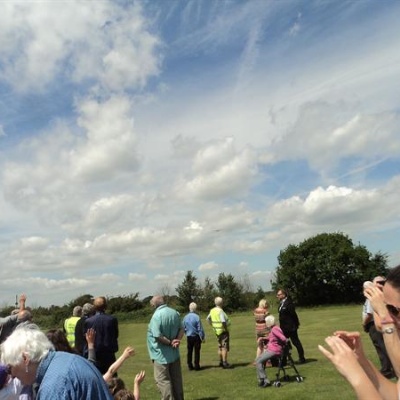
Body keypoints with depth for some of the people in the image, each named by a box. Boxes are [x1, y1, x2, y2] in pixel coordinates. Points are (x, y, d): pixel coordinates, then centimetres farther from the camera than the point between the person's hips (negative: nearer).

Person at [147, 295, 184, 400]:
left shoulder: (157, 315, -21)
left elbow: (158, 336, -25)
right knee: (176, 379, 17)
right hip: (174, 353, 7)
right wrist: (177, 340, -8)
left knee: (163, 380, 6)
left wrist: (170, 343, -12)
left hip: (162, 355, -7)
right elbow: (181, 329, 4)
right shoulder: (175, 312, 2)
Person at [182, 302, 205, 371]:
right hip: (196, 336, -4)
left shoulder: (185, 317, -3)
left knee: (189, 352, 12)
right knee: (197, 351, 5)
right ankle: (196, 366, 8)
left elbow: (184, 328, 7)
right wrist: (202, 337, -3)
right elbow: (200, 329, -12)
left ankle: (190, 366, 17)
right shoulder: (197, 317, -16)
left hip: (189, 337, 4)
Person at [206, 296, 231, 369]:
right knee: (225, 347, -2)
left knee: (220, 347, 18)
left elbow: (208, 318, 16)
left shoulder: (212, 310, 2)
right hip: (223, 331, -8)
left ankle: (221, 362, 25)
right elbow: (223, 321, -31)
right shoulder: (220, 311, -22)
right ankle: (225, 363, -3)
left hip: (217, 331, 8)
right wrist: (226, 329, -17)